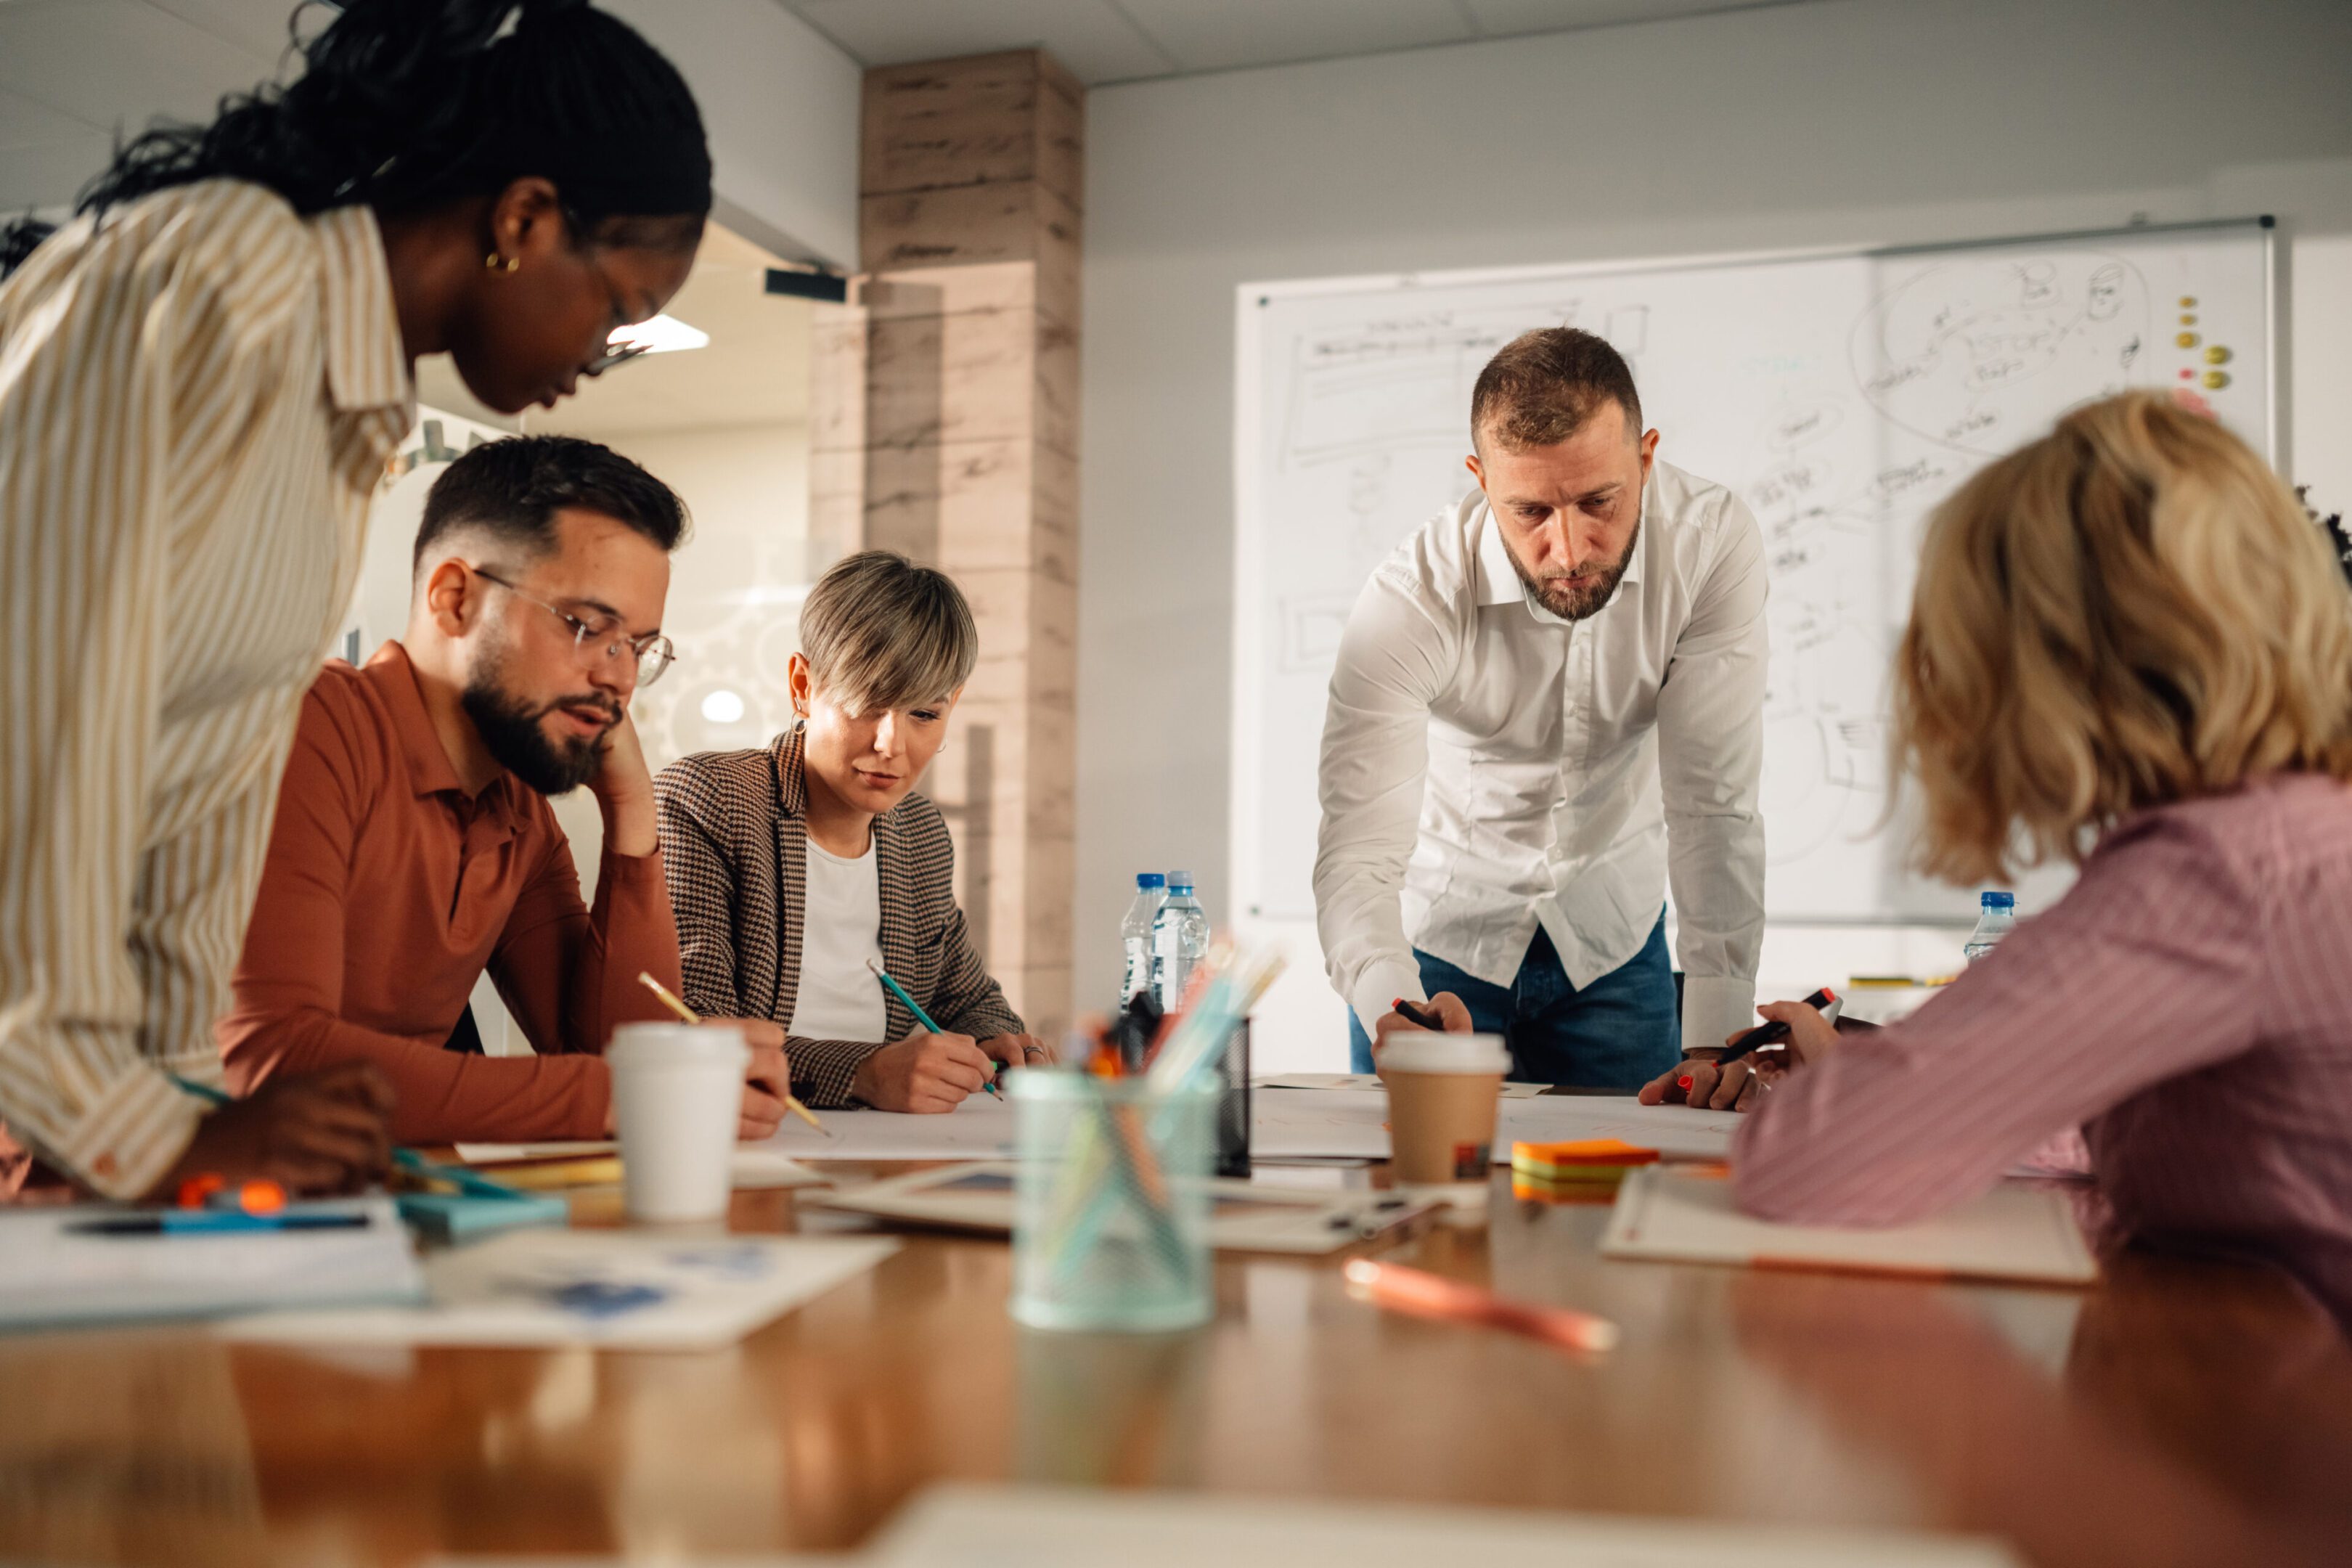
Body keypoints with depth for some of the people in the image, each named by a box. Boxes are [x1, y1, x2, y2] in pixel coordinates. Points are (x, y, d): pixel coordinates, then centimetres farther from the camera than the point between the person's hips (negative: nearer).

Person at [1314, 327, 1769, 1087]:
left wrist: (1718, 1042, -27)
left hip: (1613, 933, 2)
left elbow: (1714, 803, -22)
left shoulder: (1710, 539, -25)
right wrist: (1395, 1009, -55)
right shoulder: (1411, 597, -29)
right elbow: (1357, 855, -34)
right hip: (1438, 932, -2)